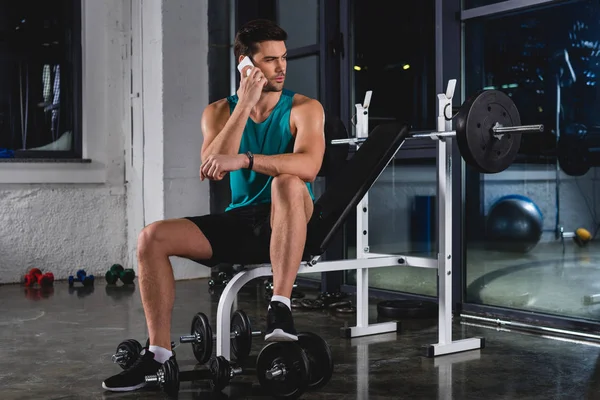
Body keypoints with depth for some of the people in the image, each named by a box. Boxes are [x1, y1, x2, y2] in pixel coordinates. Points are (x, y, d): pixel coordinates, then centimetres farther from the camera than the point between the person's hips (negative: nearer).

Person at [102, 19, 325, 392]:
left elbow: (309, 166, -25)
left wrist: (243, 159, -37)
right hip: (239, 221, 4)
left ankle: (280, 308, -35)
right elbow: (213, 169, -14)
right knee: (153, 237, -15)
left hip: (289, 224, -3)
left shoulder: (305, 108, -5)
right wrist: (245, 104, -17)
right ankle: (159, 352, -8)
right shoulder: (219, 111, 5)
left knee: (287, 183, -38)